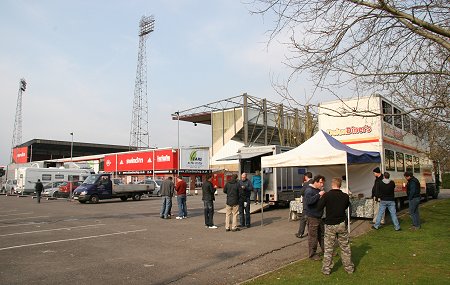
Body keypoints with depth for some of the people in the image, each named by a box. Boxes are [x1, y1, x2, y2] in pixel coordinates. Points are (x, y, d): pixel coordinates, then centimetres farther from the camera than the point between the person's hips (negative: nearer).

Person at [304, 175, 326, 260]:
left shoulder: (319, 190, 13)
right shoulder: (309, 190, -15)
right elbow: (309, 201, -32)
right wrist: (319, 195, -29)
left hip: (319, 216, 9)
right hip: (312, 217, -9)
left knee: (322, 234, 19)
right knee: (313, 236, -1)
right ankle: (312, 254, 10)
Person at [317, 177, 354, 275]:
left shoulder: (326, 195, -15)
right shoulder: (345, 196, -4)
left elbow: (319, 207, -10)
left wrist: (321, 197, 3)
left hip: (330, 225, -2)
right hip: (342, 224, 2)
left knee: (328, 248, 7)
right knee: (345, 247, 14)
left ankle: (326, 269, 14)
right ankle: (349, 268, 24)